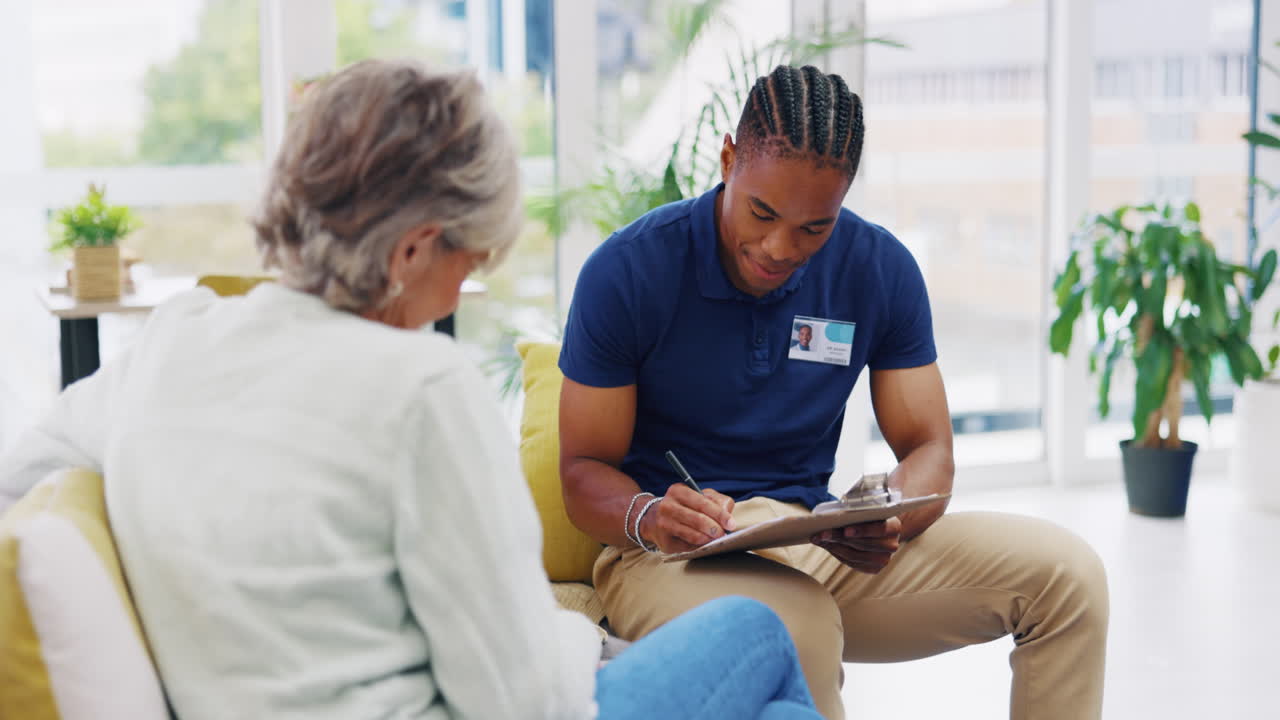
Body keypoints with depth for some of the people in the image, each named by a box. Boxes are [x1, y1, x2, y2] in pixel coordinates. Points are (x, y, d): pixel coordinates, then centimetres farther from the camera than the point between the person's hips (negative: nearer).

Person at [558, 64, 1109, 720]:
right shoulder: (627, 271, -11)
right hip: (676, 556, -4)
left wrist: (890, 522, -24)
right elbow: (584, 471, -7)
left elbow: (928, 451, 1)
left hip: (825, 543, 5)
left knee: (1064, 574, -11)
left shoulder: (881, 269, -1)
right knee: (794, 631, -40)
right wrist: (647, 517, -31)